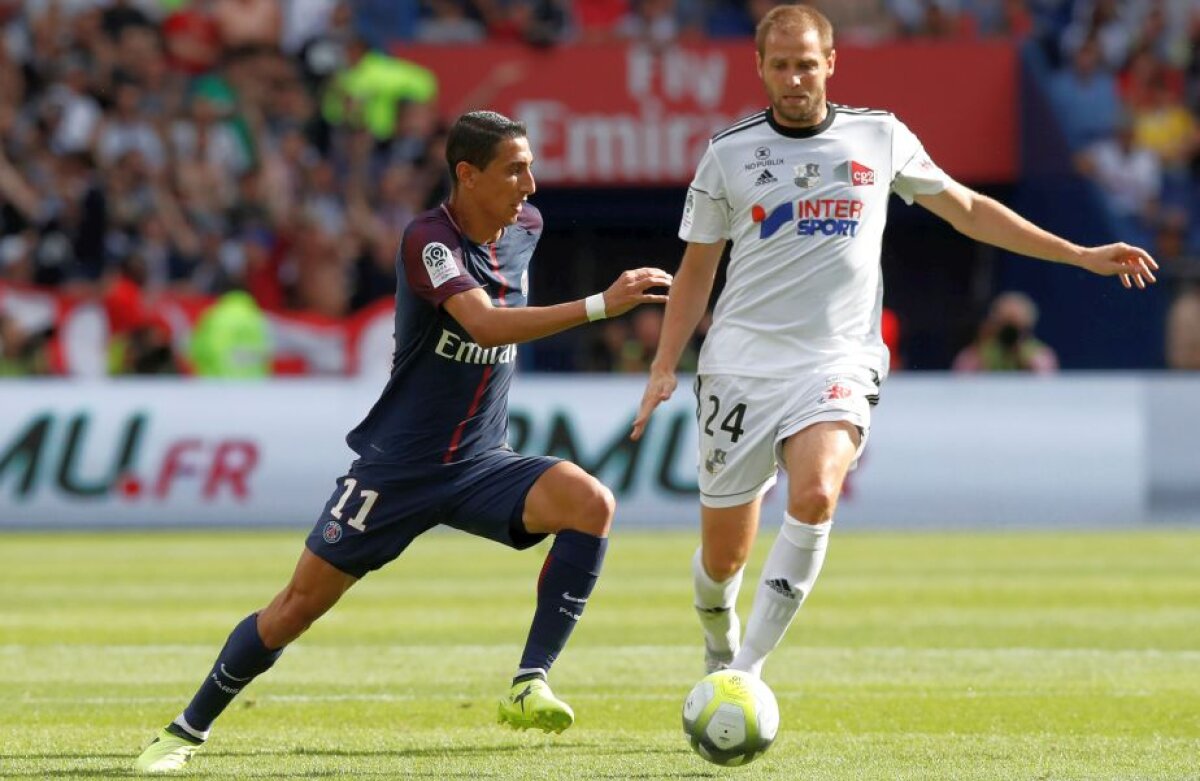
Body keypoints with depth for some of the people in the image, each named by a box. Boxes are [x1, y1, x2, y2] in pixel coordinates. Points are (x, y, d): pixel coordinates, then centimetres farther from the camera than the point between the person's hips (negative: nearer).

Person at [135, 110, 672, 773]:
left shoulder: (525, 226, 1)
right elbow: (487, 324, -37)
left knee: (592, 504, -23)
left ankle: (528, 686, -21)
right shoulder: (429, 239, -20)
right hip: (400, 464, -5)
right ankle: (187, 730, 18)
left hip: (481, 464, 5)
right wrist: (602, 305, -43)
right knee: (299, 605, -1)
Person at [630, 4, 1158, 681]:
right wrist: (665, 366, 7)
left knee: (815, 495, -30)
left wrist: (1079, 255, 17)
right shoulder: (730, 154, 5)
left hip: (838, 363, -1)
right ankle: (719, 650, 35)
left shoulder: (881, 138, 6)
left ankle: (747, 670, -25)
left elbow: (968, 210, 18)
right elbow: (697, 268, 15)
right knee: (723, 556, 1)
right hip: (741, 364, 1)